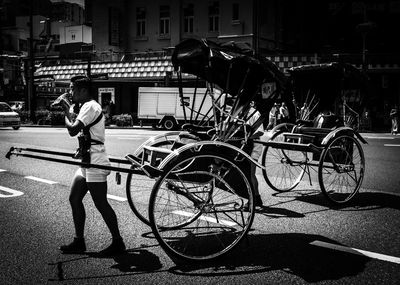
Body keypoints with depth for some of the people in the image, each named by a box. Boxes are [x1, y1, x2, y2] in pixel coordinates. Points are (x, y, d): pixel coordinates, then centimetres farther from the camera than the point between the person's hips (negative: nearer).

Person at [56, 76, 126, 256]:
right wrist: (68, 110, 10)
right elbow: (78, 128, 17)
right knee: (74, 199, 12)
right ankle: (79, 242, 21)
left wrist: (66, 112, -7)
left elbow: (72, 130, -23)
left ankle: (117, 243, 8)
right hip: (87, 162, 11)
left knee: (101, 204, -4)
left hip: (95, 164, -11)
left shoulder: (90, 107, -15)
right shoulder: (87, 107, 17)